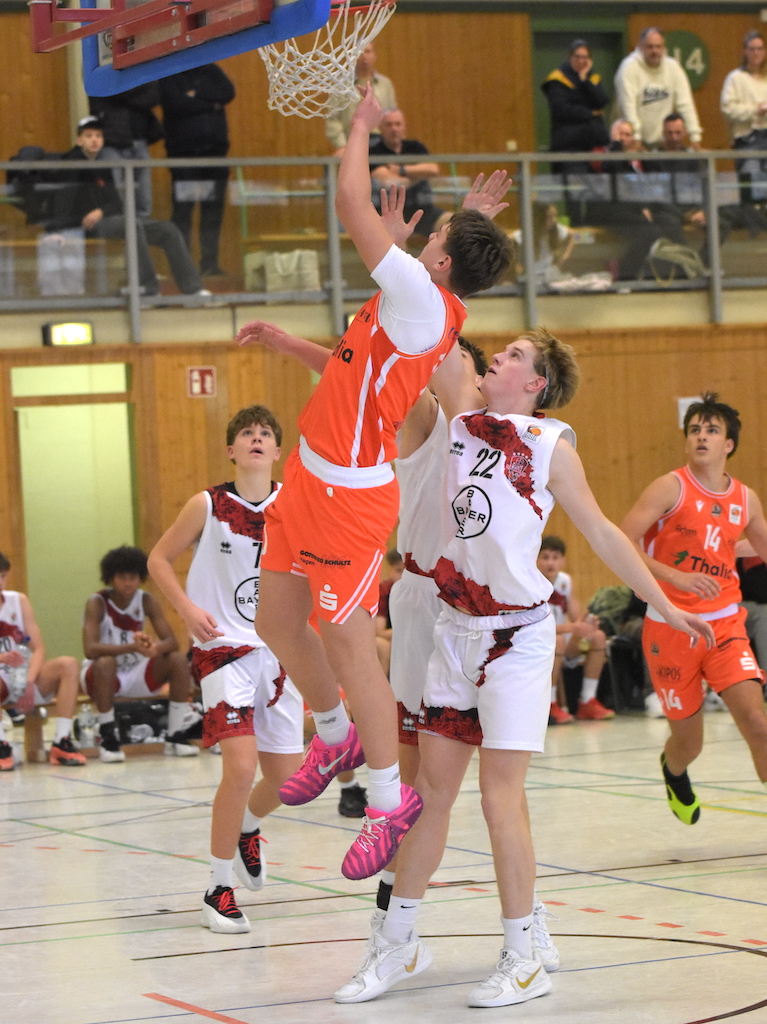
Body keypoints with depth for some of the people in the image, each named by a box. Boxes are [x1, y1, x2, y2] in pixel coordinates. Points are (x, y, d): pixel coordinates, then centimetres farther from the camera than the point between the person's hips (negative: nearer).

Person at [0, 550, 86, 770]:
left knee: (69, 665, -20)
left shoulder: (19, 601, 7)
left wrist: (29, 682, -18)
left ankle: (62, 742, -23)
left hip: (25, 680, 4)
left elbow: (38, 649, 1)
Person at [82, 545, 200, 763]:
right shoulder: (97, 603, -17)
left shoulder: (147, 601, -5)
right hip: (104, 676, -4)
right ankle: (107, 737, -27)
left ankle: (177, 735, -11)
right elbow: (90, 649, -31)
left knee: (178, 660, -18)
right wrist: (132, 647, -45)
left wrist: (155, 648, -38)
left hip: (137, 674, 4)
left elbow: (171, 641, -12)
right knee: (105, 662, -37)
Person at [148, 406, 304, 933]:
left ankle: (247, 831, 42)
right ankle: (220, 890, -3)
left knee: (287, 777, 6)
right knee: (241, 766, -18)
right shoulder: (208, 505, -6)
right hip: (224, 648, -4)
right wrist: (188, 609, -8)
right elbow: (160, 559, 5)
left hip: (279, 652, 4)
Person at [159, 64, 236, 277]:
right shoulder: (167, 75, 2)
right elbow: (177, 103, -14)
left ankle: (210, 263, 6)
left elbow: (228, 92, -2)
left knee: (213, 209, 3)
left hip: (215, 149, 4)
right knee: (182, 209, -7)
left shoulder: (211, 71, 15)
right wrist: (211, 103, -6)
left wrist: (198, 94, -11)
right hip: (183, 153, -4)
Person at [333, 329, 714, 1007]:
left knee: (501, 799, -6)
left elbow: (602, 534, 0)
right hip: (456, 632, 5)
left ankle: (524, 959, 3)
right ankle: (396, 944, 18)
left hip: (518, 636, -5)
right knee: (432, 791, 9)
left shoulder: (549, 445, -6)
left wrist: (666, 606, 3)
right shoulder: (467, 414, 7)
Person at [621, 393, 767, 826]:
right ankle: (673, 770, 46)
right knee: (689, 741, 9)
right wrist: (676, 577, -27)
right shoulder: (672, 488, -9)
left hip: (725, 624, 3)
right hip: (671, 626, -2)